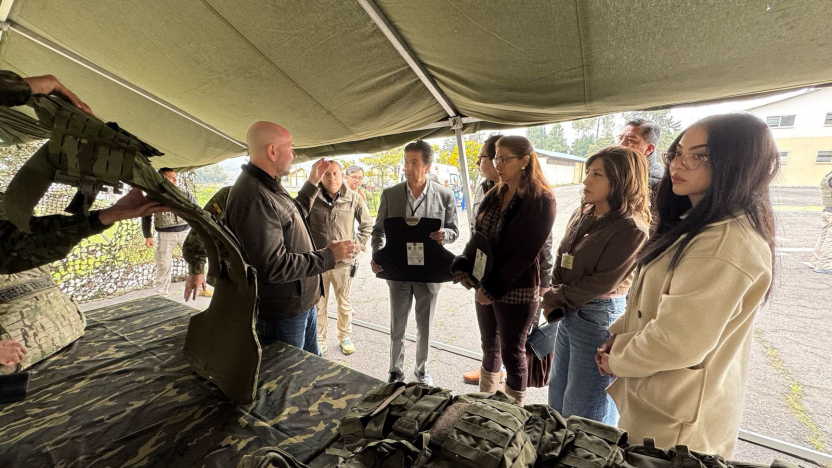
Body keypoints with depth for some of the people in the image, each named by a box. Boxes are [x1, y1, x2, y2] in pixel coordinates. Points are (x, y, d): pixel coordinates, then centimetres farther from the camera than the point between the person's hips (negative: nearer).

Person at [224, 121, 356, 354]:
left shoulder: (269, 186, 6)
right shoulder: (253, 197, -28)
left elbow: (293, 216, 25)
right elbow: (274, 266, -30)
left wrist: (312, 183, 21)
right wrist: (328, 256, -22)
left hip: (304, 301, 10)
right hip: (282, 315, -10)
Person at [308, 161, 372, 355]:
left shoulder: (353, 198, -4)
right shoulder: (312, 198, -6)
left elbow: (367, 224, 7)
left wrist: (357, 244, 0)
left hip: (344, 261, 1)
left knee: (344, 304, 16)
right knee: (318, 305, 12)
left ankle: (345, 337, 37)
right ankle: (319, 342, 30)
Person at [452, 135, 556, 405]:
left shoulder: (542, 200, -12)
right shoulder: (494, 195, 8)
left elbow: (528, 253, -17)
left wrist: (494, 287, -18)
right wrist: (462, 268, -6)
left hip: (516, 290, -6)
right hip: (485, 285, 6)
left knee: (512, 353, 7)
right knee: (489, 346, 19)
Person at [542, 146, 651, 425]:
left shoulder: (631, 229, -17)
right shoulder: (582, 215, 6)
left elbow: (602, 283, -19)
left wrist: (555, 299, -9)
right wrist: (555, 301, -6)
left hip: (599, 318, -8)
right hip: (569, 314, 8)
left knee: (582, 411, 8)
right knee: (557, 396, 23)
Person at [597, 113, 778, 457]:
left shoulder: (727, 246, -28)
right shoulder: (697, 225, 5)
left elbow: (675, 343, -28)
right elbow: (649, 301, 11)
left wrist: (616, 360, -11)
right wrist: (616, 338, 1)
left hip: (673, 421, -9)